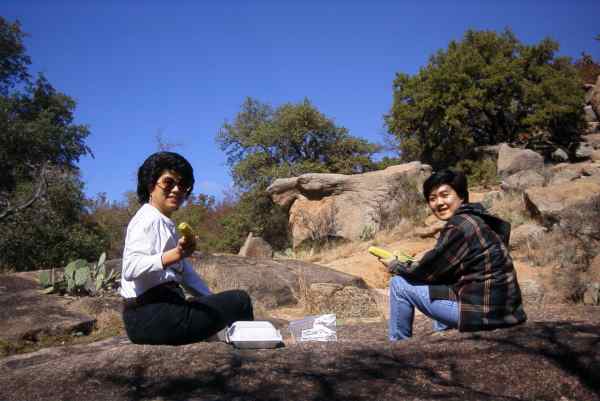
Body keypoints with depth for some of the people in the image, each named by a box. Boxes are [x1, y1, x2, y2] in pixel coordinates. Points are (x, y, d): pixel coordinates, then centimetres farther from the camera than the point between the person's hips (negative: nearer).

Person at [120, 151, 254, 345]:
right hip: (149, 316, -10)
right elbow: (130, 269, -27)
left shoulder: (165, 224, 18)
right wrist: (174, 255, -41)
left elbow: (186, 271, 17)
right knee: (240, 301, -11)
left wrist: (214, 302, 9)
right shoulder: (148, 220, -12)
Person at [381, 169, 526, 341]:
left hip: (483, 312, -10)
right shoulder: (476, 219, 11)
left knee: (399, 284, -2)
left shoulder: (459, 226, -16)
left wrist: (395, 266, 6)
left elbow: (428, 272, -10)